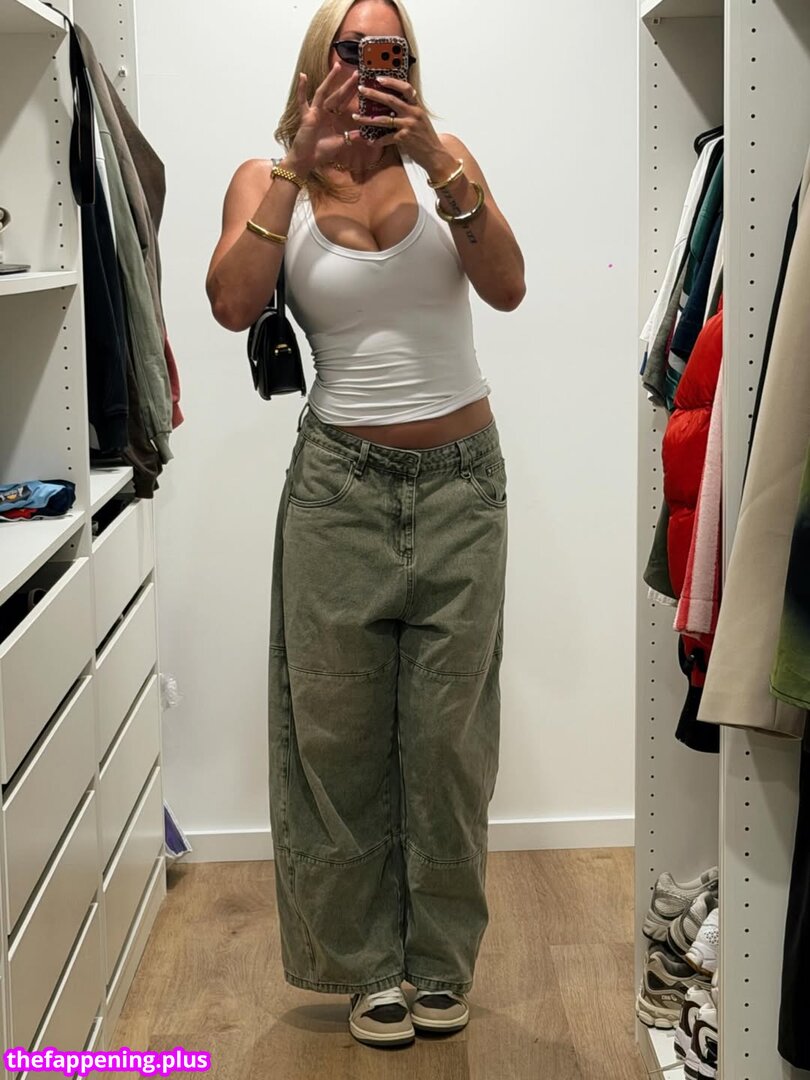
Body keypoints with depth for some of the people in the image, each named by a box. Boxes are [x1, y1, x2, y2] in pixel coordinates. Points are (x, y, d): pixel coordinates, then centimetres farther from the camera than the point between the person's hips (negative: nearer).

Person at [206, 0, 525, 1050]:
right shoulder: (268, 180, 3)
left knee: (445, 731, 4)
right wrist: (299, 165, -14)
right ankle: (368, 964, 19)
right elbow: (232, 304, -15)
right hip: (340, 481, 0)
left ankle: (442, 959, 20)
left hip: (460, 480, 1)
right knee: (341, 731, 3)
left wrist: (439, 161, -19)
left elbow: (507, 287, -10)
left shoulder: (442, 159, 4)